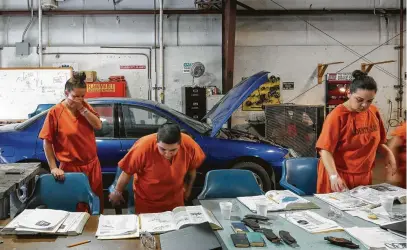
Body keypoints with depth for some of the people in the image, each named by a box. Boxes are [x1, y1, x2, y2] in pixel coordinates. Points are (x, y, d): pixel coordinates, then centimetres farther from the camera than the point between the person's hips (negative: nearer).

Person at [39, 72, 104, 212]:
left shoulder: (84, 106, 2)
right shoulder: (55, 112, -13)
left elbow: (98, 125, -7)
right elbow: (47, 142, -10)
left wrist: (82, 109, -16)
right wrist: (53, 167, -12)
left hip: (93, 164, 5)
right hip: (71, 168, -5)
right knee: (76, 207, 9)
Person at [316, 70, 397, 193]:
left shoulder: (374, 112, 2)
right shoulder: (337, 116, -16)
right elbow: (325, 150, -21)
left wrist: (388, 152, -2)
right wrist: (334, 176, -32)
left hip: (363, 176, 6)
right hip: (339, 176, -5)